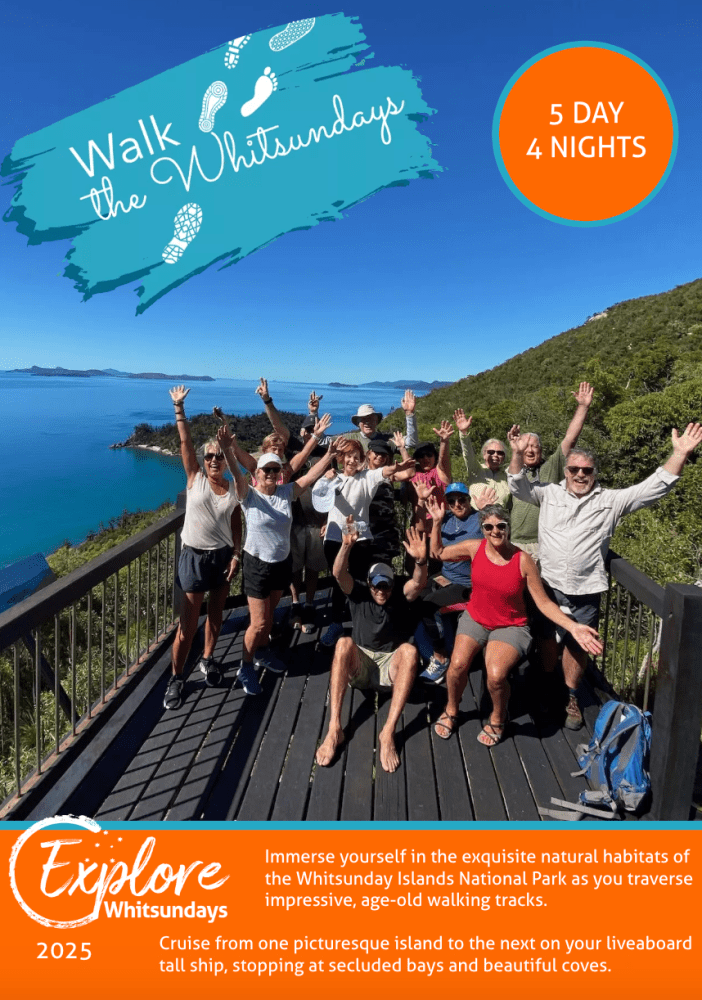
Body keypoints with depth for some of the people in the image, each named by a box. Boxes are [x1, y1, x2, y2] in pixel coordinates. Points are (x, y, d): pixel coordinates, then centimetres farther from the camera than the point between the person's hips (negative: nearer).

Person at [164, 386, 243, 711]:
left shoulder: (233, 489, 1)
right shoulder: (195, 479, -4)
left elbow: (236, 526, 4)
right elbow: (185, 442, -10)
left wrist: (236, 555, -4)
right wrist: (179, 407, -13)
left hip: (223, 555, 3)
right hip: (194, 556, -3)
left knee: (215, 614, 15)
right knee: (188, 623, 0)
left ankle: (207, 660, 36)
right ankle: (176, 678, 13)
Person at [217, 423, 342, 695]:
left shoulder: (287, 492, -3)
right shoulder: (249, 495, -15)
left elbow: (311, 476, -7)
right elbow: (236, 474, -33)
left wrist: (329, 455, -18)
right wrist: (227, 450, -51)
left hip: (283, 562, 5)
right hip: (257, 564, -5)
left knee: (269, 612, 23)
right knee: (258, 622, 1)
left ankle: (262, 651, 45)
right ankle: (246, 667, 23)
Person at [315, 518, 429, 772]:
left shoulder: (401, 596, 1)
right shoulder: (359, 594, 2)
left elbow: (418, 583, -22)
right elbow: (339, 573, -18)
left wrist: (420, 560, -46)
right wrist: (347, 546, -39)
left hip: (391, 666, 0)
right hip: (359, 666, 1)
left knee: (409, 650, -33)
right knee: (344, 643, -32)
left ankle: (388, 732, -36)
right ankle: (334, 729, -36)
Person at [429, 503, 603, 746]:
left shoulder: (523, 560, -15)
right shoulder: (475, 548, -8)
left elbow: (543, 602, -10)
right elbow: (438, 552, 6)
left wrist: (574, 627, -21)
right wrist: (437, 520, -3)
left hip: (510, 627, -2)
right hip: (475, 619, 2)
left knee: (496, 675, -27)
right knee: (458, 664, -22)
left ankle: (497, 719, 9)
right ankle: (451, 710, 12)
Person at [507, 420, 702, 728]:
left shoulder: (610, 501, 3)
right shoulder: (549, 494, 5)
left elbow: (653, 488, -2)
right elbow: (519, 486, -5)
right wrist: (518, 453, -21)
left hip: (586, 592, 0)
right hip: (549, 586, 0)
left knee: (577, 646, 11)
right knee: (548, 641, 13)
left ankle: (570, 697, 32)